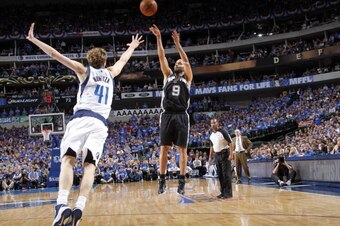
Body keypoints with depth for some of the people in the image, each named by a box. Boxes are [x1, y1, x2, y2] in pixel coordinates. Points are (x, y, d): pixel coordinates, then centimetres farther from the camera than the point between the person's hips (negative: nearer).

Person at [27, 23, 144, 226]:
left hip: (82, 118, -2)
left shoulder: (84, 70, 16)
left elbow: (55, 54, 12)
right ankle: (79, 208, -24)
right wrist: (133, 46, 62)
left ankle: (62, 205, -33)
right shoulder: (110, 73, 24)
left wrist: (33, 39, 19)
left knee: (68, 159, -12)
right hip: (101, 123, 3)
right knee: (90, 164, -5)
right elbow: (123, 60, 45)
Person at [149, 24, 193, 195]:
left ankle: (181, 181, 1)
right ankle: (162, 181, 6)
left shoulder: (187, 78, 13)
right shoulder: (168, 75, 17)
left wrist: (177, 44, -9)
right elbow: (162, 57, 7)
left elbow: (187, 61, -3)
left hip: (181, 116, -1)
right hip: (167, 115, 1)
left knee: (182, 149, -2)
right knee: (164, 148, 0)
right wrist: (159, 38, 0)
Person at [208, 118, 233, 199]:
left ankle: (228, 193, -4)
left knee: (226, 174, -7)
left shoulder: (223, 131, -11)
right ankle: (223, 192, 15)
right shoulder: (211, 135, 11)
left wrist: (231, 154, -21)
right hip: (217, 155, 7)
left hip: (224, 154, -7)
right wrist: (210, 157, 17)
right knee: (220, 174, 8)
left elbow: (230, 143, -13)